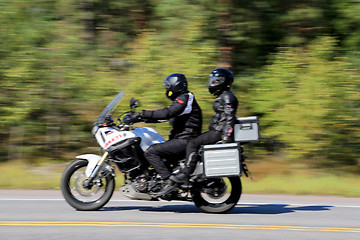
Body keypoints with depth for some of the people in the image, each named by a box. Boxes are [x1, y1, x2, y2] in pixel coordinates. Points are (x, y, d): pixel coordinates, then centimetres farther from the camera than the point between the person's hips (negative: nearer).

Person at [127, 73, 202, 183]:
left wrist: (142, 114, -21)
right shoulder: (180, 100, 22)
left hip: (185, 140, -11)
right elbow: (164, 116, 26)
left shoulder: (185, 98, -10)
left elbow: (167, 113, -23)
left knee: (150, 152, -20)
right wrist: (141, 118, 19)